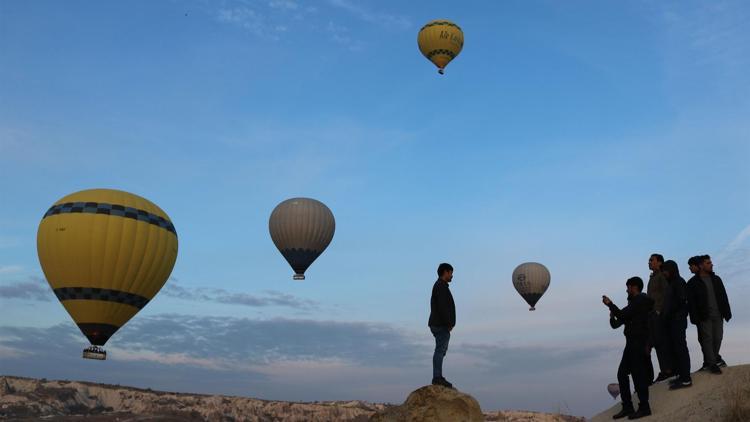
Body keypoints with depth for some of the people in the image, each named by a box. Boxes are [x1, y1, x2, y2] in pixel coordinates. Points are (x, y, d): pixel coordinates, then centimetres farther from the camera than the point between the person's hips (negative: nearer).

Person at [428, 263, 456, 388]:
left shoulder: (439, 286, 21)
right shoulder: (441, 286, -12)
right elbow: (442, 306, -21)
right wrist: (449, 323, -19)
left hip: (440, 325, 10)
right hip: (441, 325, -10)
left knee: (441, 350, 12)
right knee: (440, 350, -10)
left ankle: (438, 377, 15)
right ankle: (437, 378, -10)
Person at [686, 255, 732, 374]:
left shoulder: (716, 279, 11)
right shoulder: (693, 283, -4)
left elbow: (724, 297, 13)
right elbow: (691, 302, -7)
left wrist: (727, 312, 7)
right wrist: (695, 318, -13)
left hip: (718, 315, 5)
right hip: (704, 317, -5)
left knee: (718, 337, 10)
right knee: (707, 339, -3)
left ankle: (715, 356, 33)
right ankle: (711, 363, 2)